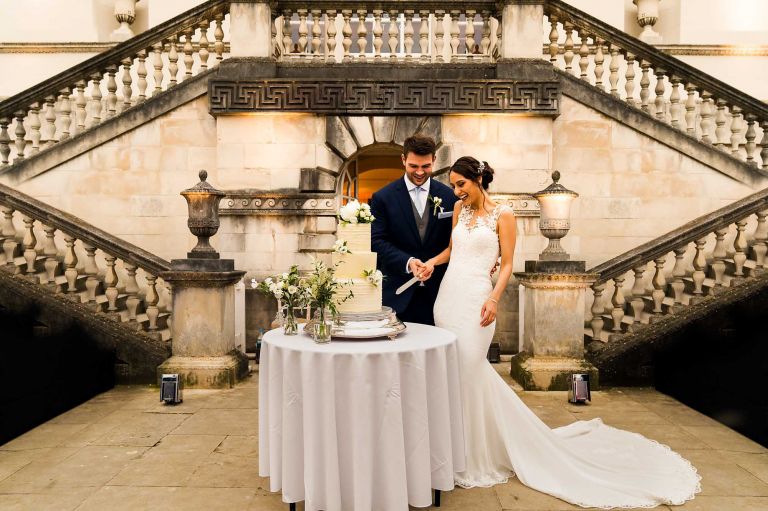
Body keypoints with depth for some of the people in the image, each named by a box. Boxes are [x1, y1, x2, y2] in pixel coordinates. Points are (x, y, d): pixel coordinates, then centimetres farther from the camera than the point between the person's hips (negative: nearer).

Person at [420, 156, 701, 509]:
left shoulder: (502, 215, -4)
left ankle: (476, 456, 15)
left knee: (468, 373, -3)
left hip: (474, 300, -6)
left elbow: (507, 264, -5)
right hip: (447, 296, 6)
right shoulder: (460, 209, 12)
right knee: (456, 372, 11)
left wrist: (493, 299, -18)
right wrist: (432, 261, 0)